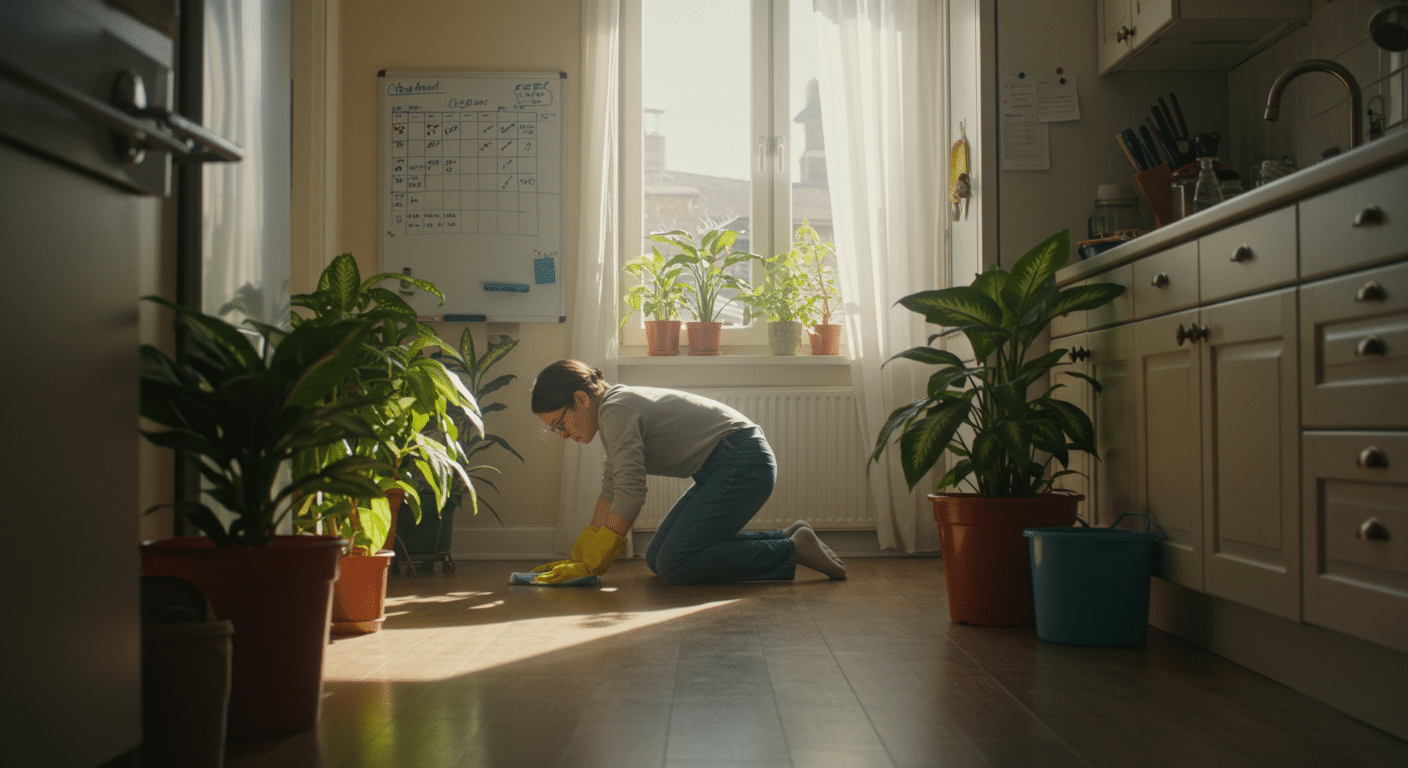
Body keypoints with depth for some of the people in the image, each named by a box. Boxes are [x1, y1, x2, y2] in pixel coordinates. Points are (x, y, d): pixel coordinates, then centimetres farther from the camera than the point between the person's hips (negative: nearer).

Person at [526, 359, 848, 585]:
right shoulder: (613, 411, 14)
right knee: (657, 557, 8)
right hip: (724, 469, 11)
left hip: (742, 463, -11)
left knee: (674, 565, -18)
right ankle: (785, 538, 10)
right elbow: (611, 493, 17)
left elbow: (630, 495, -22)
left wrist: (590, 566, -17)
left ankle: (793, 550, -9)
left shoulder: (616, 410, -16)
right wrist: (579, 556, 12)